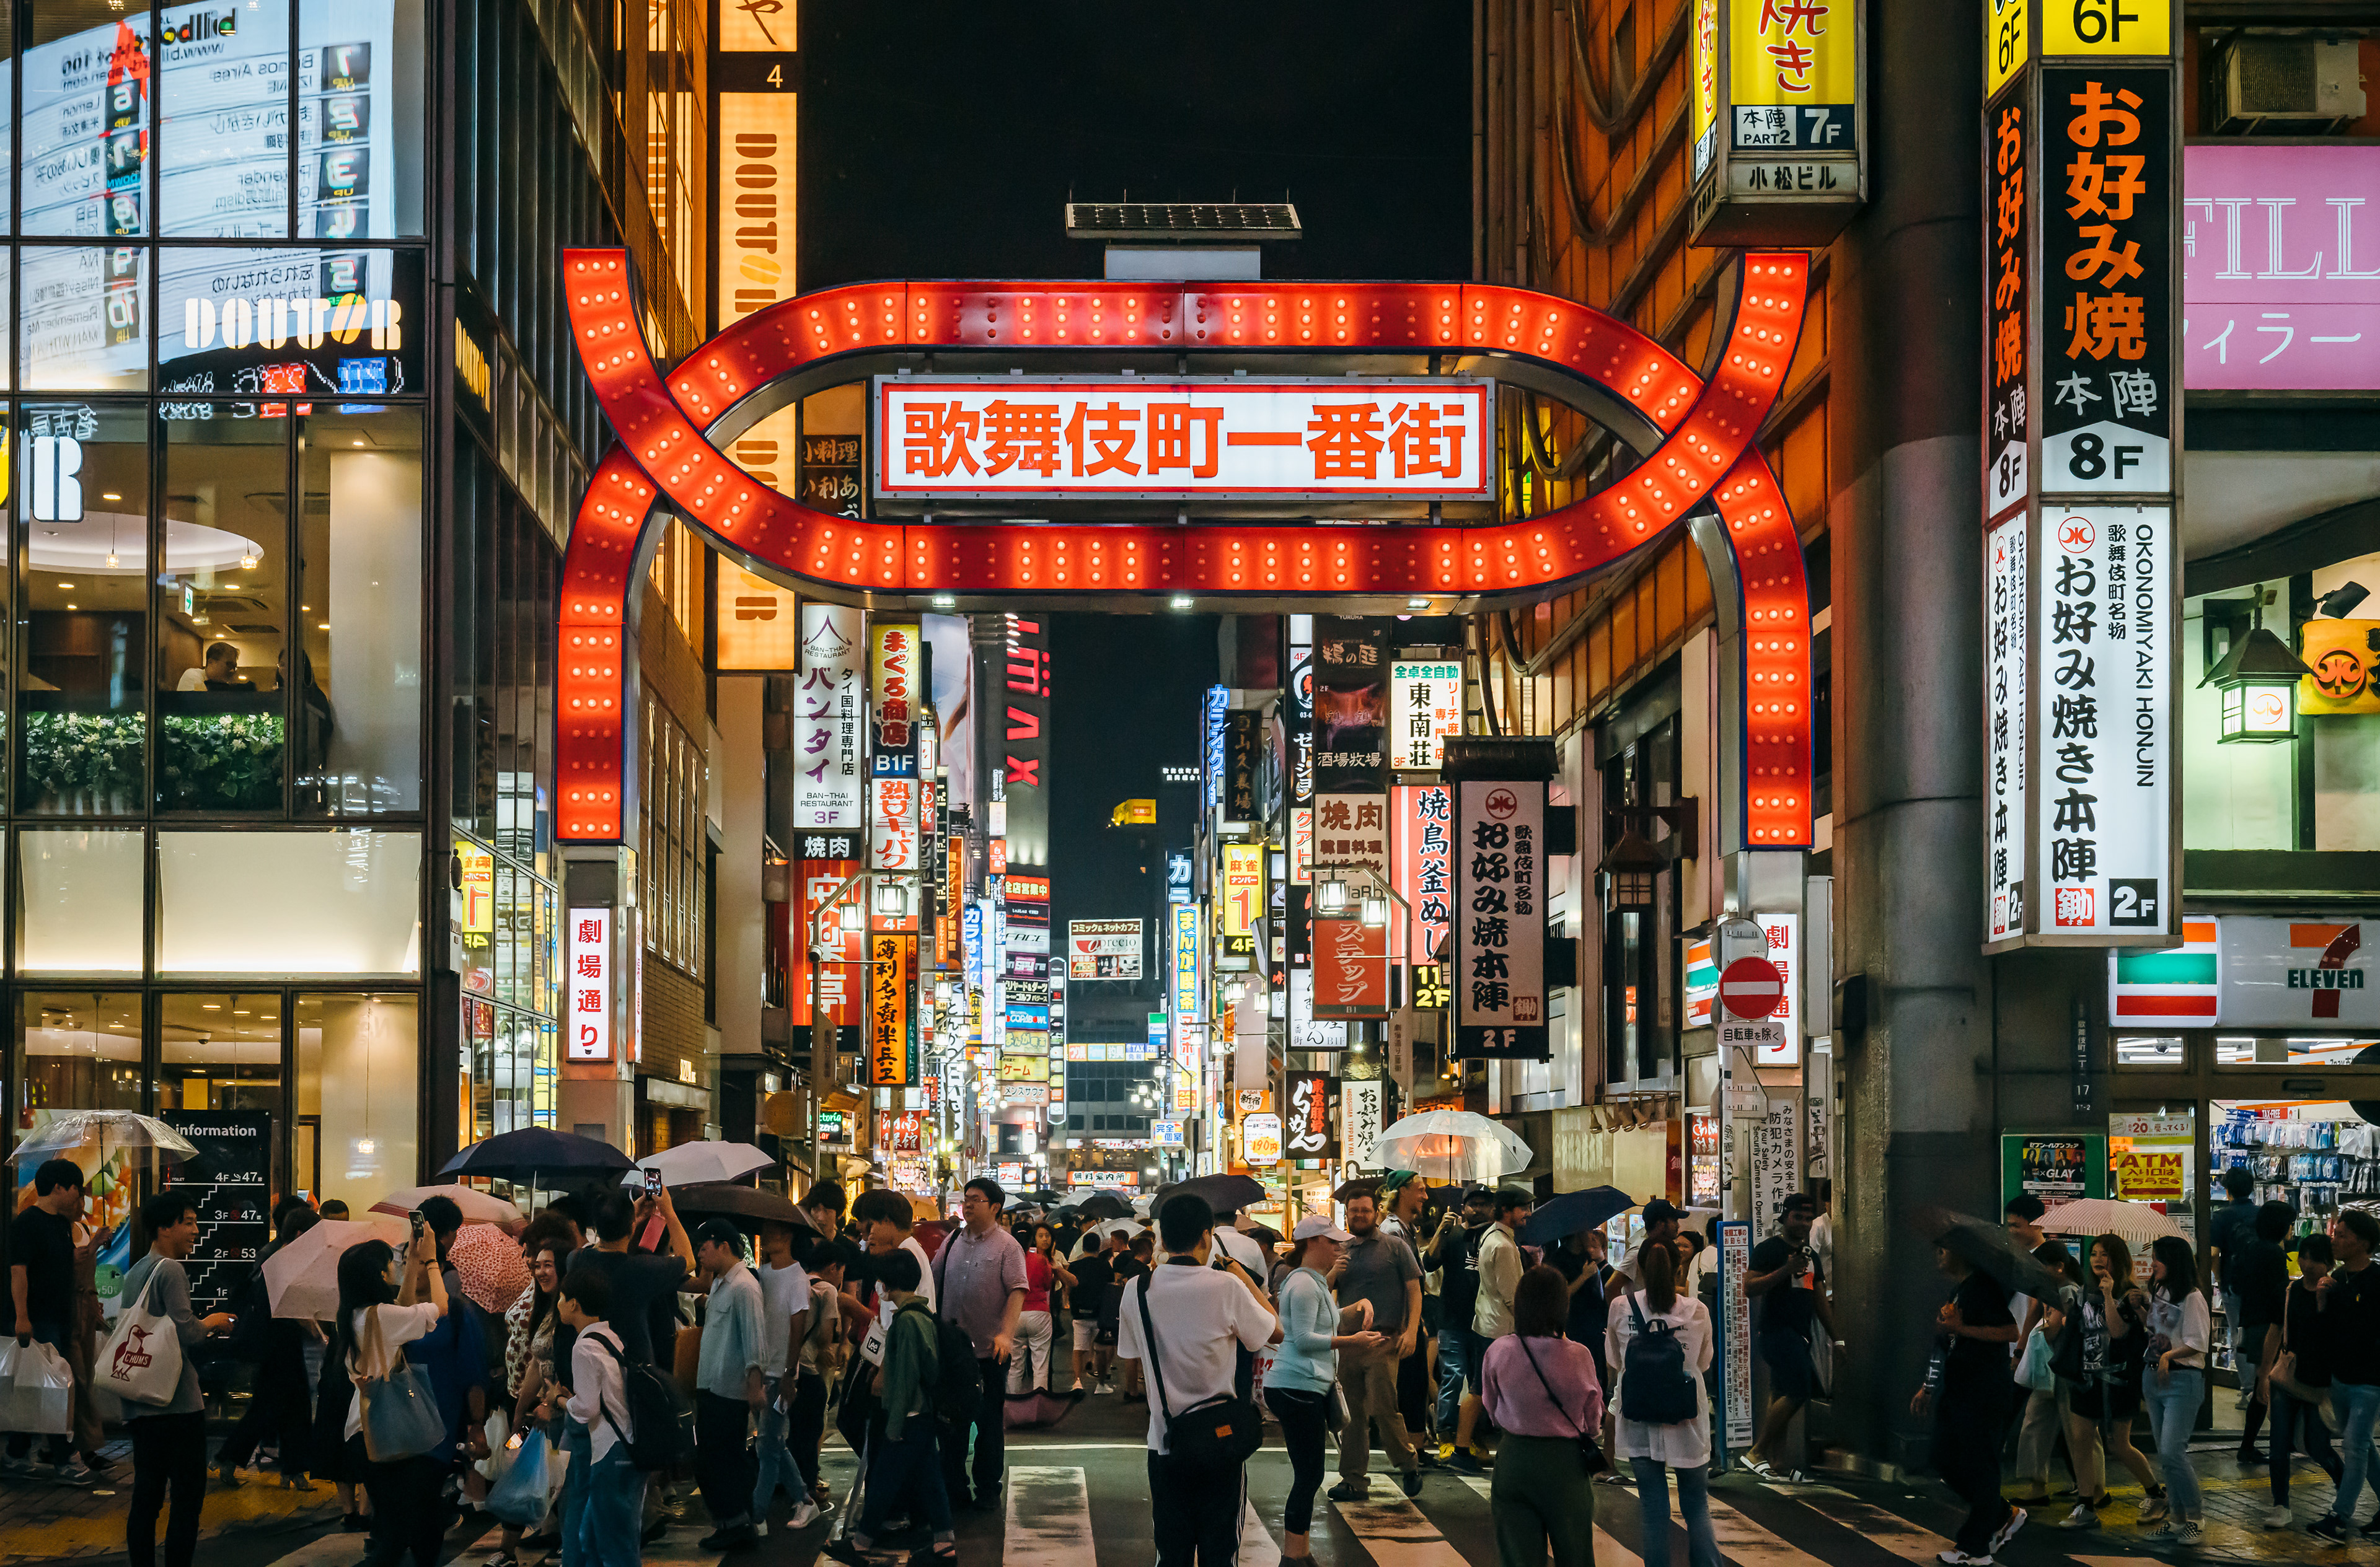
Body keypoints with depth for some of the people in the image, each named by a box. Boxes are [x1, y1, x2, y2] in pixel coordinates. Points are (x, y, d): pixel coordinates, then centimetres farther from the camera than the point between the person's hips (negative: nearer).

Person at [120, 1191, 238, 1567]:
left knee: (146, 1497, 11)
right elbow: (185, 1332, -20)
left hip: (139, 1406, 9)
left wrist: (201, 1325, 21)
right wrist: (211, 1323, -1)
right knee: (187, 1498, -4)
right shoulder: (171, 1271, -11)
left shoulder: (133, 1274, 16)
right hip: (178, 1404, -9)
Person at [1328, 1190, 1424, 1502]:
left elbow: (1414, 1290, 2)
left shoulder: (1395, 1247, 4)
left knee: (1383, 1407, -13)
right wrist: (1332, 1274, -3)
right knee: (1352, 1412, 6)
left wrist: (1411, 1330, -10)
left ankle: (1408, 1465, 7)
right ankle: (1353, 1480, 11)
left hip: (1383, 1339, -5)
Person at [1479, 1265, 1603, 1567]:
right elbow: (1592, 1422, -1)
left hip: (1514, 1460, 1)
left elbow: (1493, 1413, 4)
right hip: (1565, 1462, -1)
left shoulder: (1498, 1352, -11)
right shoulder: (1578, 1356, -15)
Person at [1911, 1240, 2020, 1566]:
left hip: (1984, 1395, -10)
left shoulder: (1983, 1286, -13)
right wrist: (1928, 1388, 24)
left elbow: (2010, 1332, -22)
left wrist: (1962, 1328, -23)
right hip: (1954, 1393, 10)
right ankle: (2004, 1516, 26)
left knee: (1977, 1466, -4)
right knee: (1948, 1464, 12)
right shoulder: (1955, 1288, 17)